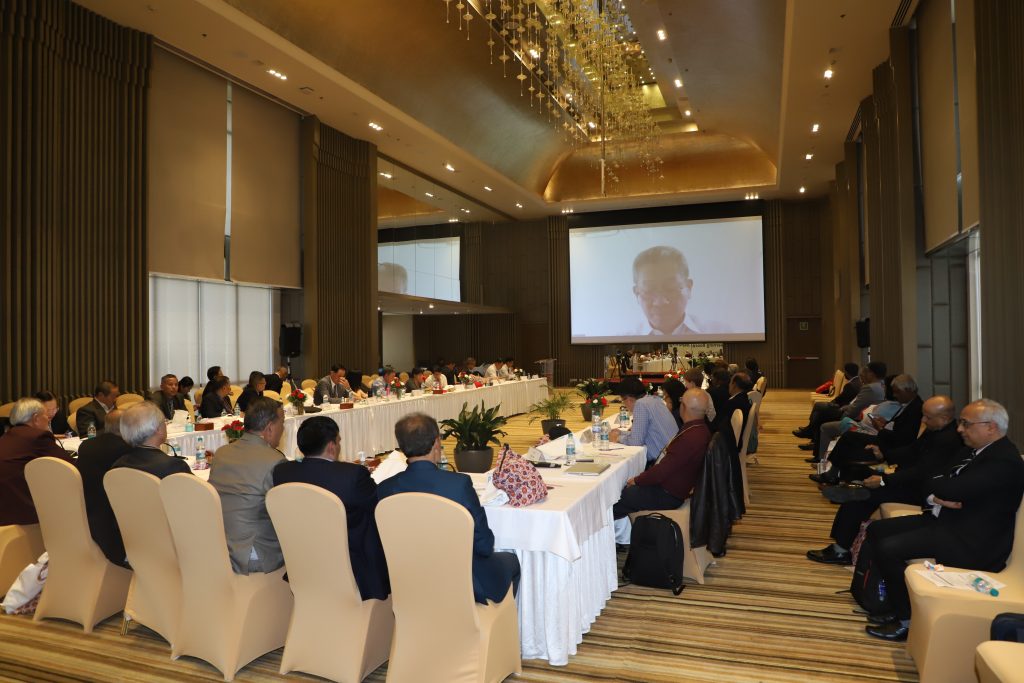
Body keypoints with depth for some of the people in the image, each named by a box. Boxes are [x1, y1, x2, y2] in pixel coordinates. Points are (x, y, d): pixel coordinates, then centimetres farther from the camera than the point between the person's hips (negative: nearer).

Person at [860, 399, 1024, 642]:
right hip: (946, 519, 10)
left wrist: (935, 487, -5)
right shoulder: (974, 450, 10)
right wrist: (937, 497, -12)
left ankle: (905, 621, -2)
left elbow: (952, 490, -28)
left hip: (970, 541, -10)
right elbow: (934, 484, 11)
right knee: (876, 529, 4)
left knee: (889, 548, -21)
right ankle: (888, 600, 13)